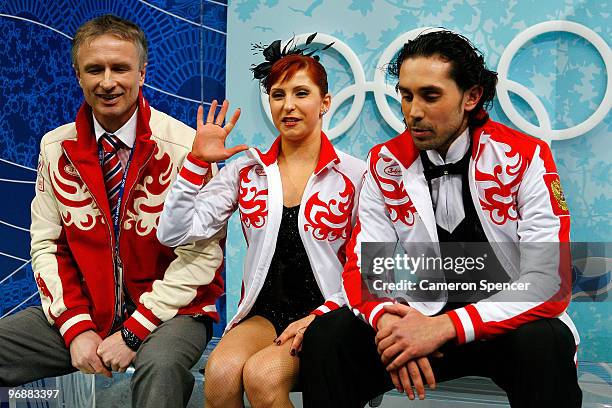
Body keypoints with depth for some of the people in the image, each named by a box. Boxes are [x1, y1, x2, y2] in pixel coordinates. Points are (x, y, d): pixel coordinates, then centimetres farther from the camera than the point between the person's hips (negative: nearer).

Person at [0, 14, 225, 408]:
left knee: (159, 365, -35)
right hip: (81, 311, 5)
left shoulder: (184, 147, -11)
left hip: (166, 311, -4)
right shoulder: (55, 148, 3)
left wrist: (133, 332, -16)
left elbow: (201, 255, -13)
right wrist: (76, 327, -9)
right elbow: (47, 245, 4)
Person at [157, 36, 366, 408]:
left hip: (326, 316, -2)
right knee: (221, 373, -30)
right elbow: (174, 234, -1)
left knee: (262, 375, -31)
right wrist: (197, 161, -7)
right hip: (263, 313, 2)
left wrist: (319, 316, -12)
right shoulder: (246, 171, 6)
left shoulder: (354, 175, -1)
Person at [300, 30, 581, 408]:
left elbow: (550, 283, -20)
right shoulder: (386, 164, -2)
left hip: (507, 324, -2)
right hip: (422, 319, 3)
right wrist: (388, 320, -28)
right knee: (326, 336, -19)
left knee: (545, 344, -36)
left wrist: (446, 328, -31)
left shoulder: (526, 159, -13)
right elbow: (363, 266, -3)